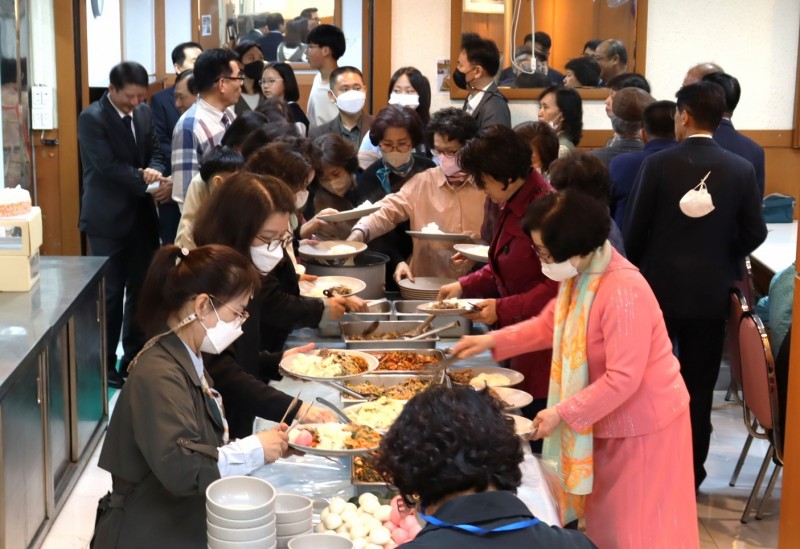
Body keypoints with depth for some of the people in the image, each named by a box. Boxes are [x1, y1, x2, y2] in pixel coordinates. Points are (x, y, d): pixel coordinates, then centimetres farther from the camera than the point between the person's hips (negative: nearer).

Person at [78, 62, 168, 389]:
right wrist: (147, 183, -25)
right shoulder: (92, 118, -13)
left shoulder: (145, 113, 7)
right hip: (107, 218, -6)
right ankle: (105, 363, 12)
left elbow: (156, 153, 6)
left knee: (142, 289, 12)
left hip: (142, 215, 6)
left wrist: (154, 172, -17)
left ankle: (134, 357, 24)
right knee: (110, 293, 0)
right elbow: (108, 166, -21)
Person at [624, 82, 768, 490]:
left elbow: (633, 229, -8)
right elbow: (754, 233, -1)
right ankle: (690, 474, 16)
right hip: (711, 292, 2)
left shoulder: (658, 164, -12)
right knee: (698, 387, 10)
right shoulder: (741, 169, -5)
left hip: (658, 287, -1)